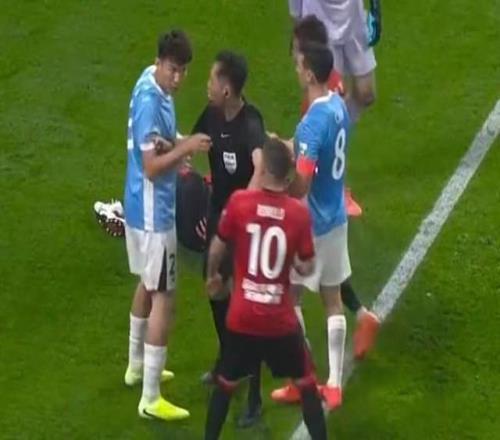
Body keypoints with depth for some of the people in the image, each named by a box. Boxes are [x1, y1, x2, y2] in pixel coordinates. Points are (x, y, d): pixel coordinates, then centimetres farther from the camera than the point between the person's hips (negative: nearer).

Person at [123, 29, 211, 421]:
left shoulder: (152, 84, 3)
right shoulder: (150, 102, -26)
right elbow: (151, 166, -27)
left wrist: (179, 145, -1)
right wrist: (186, 147, -34)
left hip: (144, 208, 10)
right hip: (153, 212, -10)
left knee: (148, 285, 25)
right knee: (164, 297, -6)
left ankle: (137, 365, 43)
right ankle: (151, 399, -4)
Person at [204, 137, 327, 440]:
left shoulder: (239, 202, -11)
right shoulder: (299, 213, -11)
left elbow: (218, 248, 2)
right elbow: (307, 268, -5)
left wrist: (213, 276, 22)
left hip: (243, 316, 1)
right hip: (281, 319, 0)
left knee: (226, 383, 17)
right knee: (306, 383, 15)